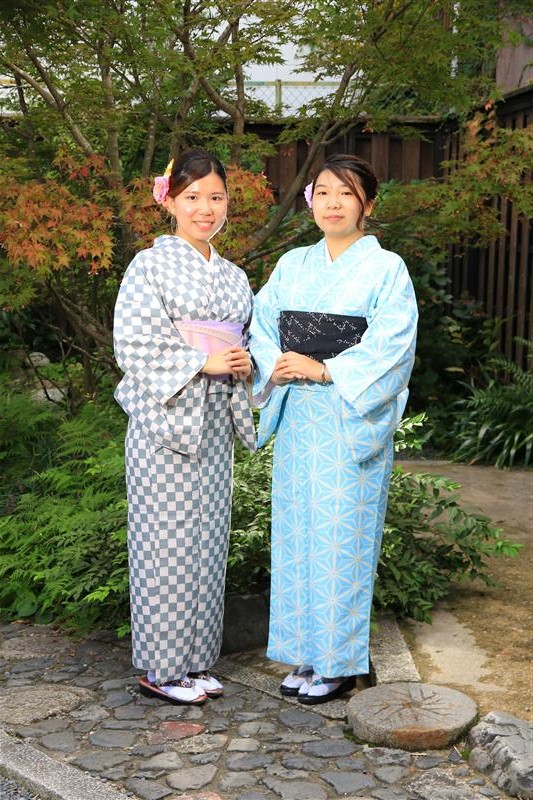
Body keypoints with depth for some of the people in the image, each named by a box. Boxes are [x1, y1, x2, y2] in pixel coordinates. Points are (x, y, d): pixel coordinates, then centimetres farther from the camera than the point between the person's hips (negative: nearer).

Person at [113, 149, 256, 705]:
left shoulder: (233, 277, 15)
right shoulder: (150, 265, -4)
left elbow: (247, 338, 22)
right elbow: (134, 343, -13)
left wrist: (243, 363, -1)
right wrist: (203, 361, -17)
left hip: (215, 421, 6)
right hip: (164, 419, -6)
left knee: (207, 536, 10)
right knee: (167, 539, -2)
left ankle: (194, 659, 21)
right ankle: (160, 668, 10)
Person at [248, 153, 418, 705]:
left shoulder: (387, 269, -3)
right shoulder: (293, 265, 12)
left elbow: (390, 345, -13)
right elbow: (261, 323, 8)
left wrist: (323, 369, -18)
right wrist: (277, 363, -11)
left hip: (351, 420, -5)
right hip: (296, 418, 5)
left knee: (340, 535, -2)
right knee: (295, 531, 8)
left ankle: (339, 663, 12)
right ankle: (306, 654, 21)